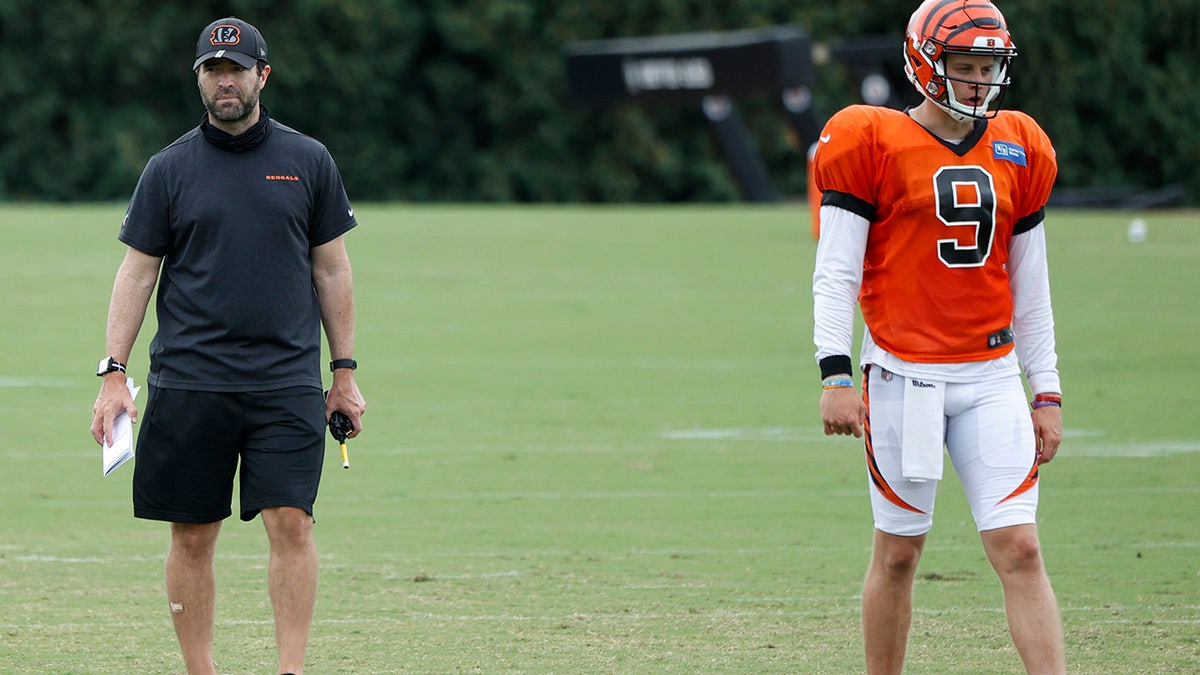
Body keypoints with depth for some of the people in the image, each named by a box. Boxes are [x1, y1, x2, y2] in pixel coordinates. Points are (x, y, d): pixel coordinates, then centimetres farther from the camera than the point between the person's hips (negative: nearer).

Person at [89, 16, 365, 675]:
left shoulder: (309, 162, 7)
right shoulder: (169, 169, 5)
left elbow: (331, 269, 12)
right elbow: (137, 272, 6)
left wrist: (344, 372, 9)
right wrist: (114, 374, -1)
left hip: (286, 382, 0)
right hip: (188, 384, 0)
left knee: (291, 523, -11)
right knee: (192, 537, 2)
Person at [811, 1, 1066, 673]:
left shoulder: (1018, 151, 10)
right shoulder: (874, 144, -4)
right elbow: (835, 272, -5)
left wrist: (1048, 392, 14)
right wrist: (835, 374, -14)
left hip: (991, 377, 3)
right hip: (904, 379, -3)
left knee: (1021, 550, -5)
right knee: (899, 552, 4)